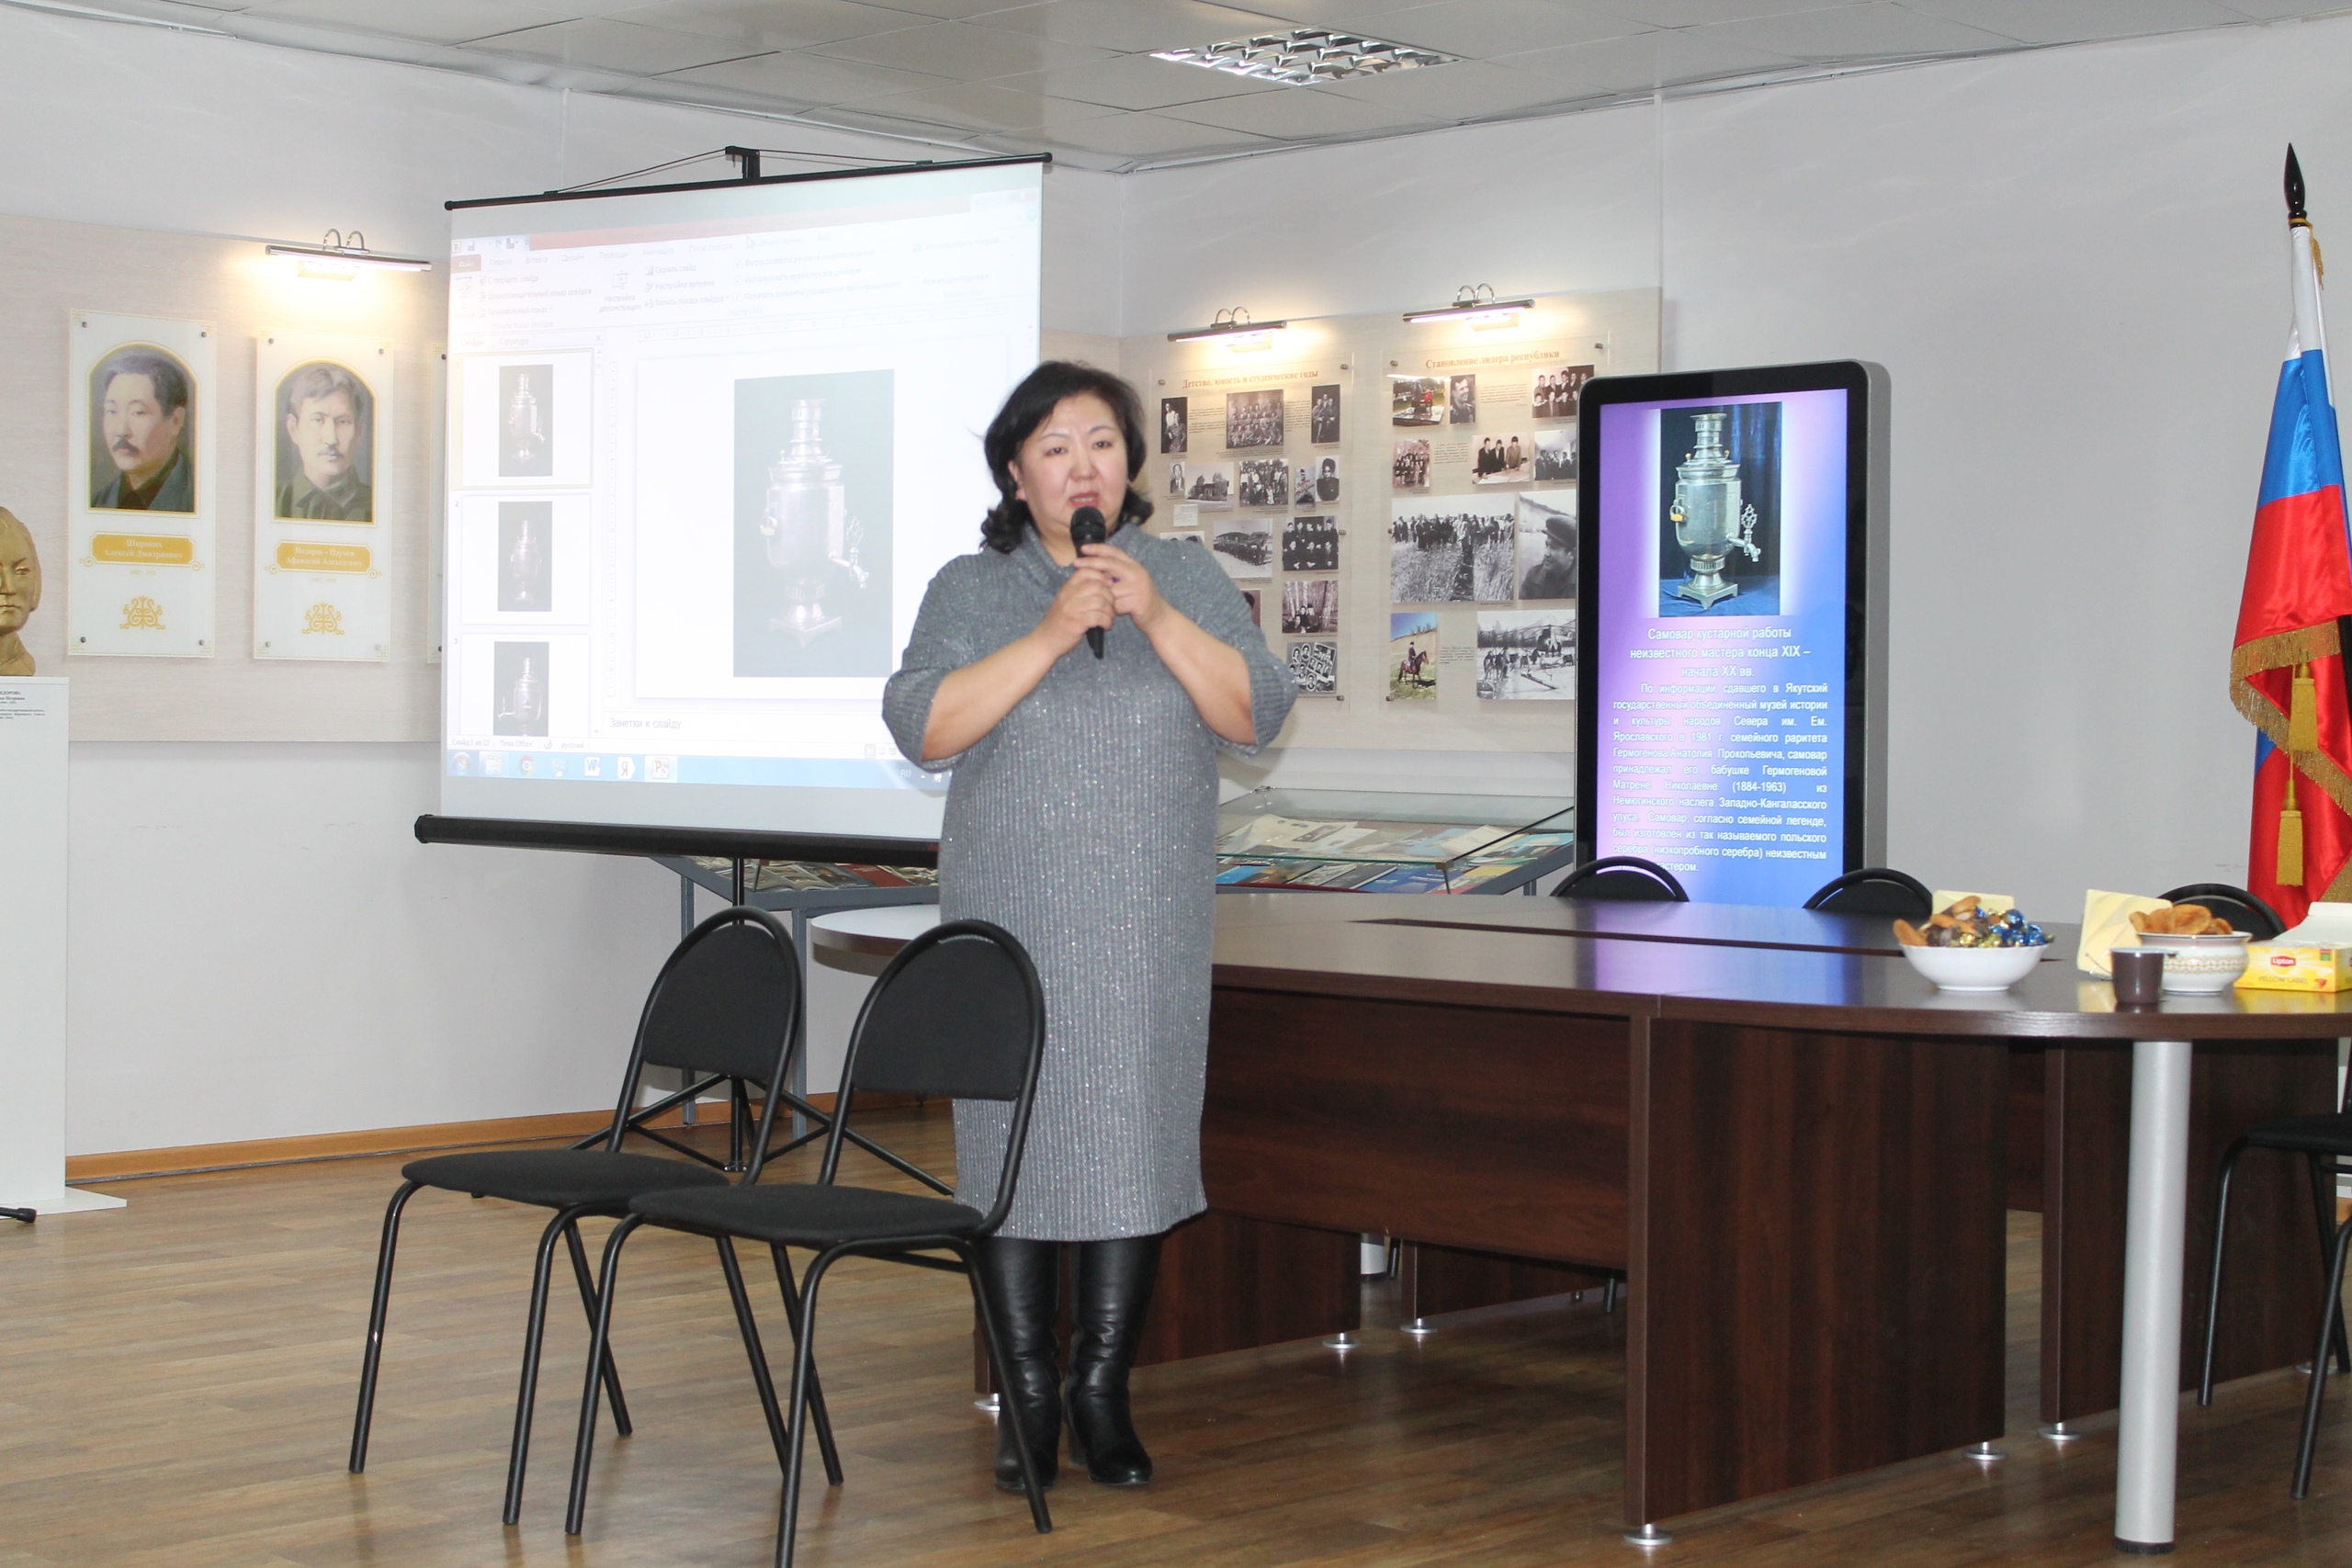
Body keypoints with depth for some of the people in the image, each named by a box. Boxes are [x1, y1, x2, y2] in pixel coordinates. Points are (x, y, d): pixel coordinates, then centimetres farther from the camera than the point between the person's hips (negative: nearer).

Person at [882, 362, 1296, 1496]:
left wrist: (1158, 618, -16)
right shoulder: (969, 591, 5)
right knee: (1014, 1140, -2)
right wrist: (1051, 634, -18)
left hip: (1149, 928, 1)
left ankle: (1101, 1392, 10)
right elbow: (923, 728, -10)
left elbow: (1256, 715, -3)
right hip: (1010, 923, -1)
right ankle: (1027, 1400, 8)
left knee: (1136, 1139, 0)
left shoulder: (1188, 578, 8)